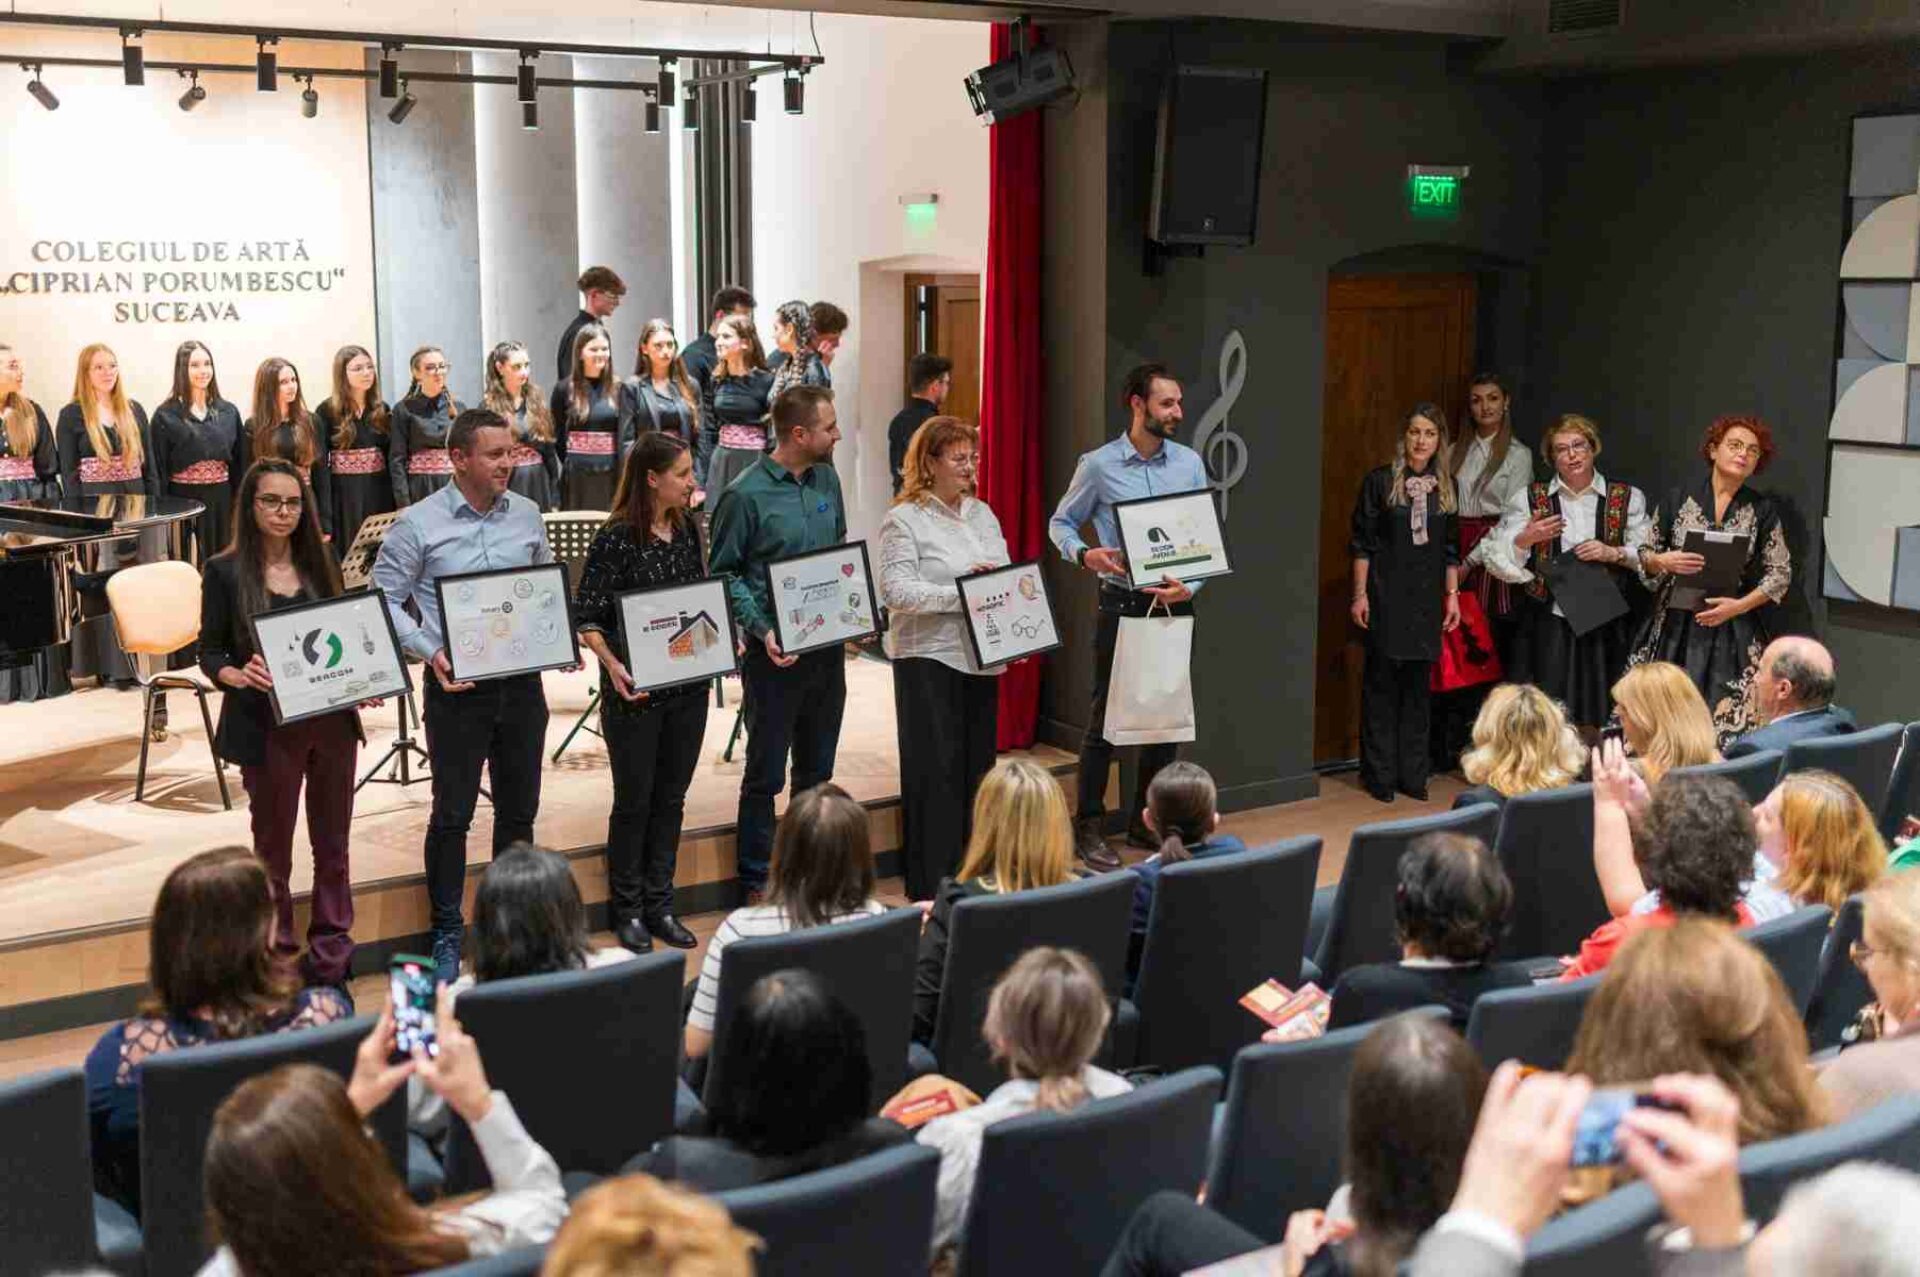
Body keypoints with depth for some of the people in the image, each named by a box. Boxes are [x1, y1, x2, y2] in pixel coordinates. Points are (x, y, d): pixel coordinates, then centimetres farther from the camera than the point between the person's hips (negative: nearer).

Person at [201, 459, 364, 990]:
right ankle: (278, 957, 18)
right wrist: (239, 675, -24)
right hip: (267, 727, -4)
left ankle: (331, 956, 23)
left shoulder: (321, 566, 7)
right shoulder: (225, 571, -4)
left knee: (332, 844, 11)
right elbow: (210, 653, -3)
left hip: (332, 720, 4)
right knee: (273, 850, 7)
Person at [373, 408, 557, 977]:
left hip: (522, 681, 4)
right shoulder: (419, 523, -7)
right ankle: (446, 935, 14)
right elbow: (386, 601, -5)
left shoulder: (527, 516, 5)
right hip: (457, 686, -4)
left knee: (519, 810, 13)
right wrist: (430, 652, -17)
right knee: (452, 814, 2)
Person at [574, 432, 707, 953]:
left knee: (671, 798, 12)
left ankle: (660, 905, 23)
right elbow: (586, 617, -11)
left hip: (687, 686, 6)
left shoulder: (688, 528, 5)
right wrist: (612, 665, -26)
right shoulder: (616, 538, -13)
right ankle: (627, 910, 19)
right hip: (636, 690, -5)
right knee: (634, 801, 5)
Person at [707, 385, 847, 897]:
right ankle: (756, 884, 13)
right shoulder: (746, 494, -13)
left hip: (829, 647, 6)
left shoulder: (827, 480, 7)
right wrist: (763, 631, -20)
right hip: (777, 654, -6)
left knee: (818, 772, 15)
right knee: (765, 773, 3)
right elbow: (723, 573, -9)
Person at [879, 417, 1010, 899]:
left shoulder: (982, 514, 14)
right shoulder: (905, 519, -6)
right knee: (935, 770, -3)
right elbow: (896, 590, -15)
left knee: (978, 764, 10)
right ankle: (929, 889, 3)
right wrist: (959, 592, -20)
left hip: (979, 656, 6)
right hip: (928, 658, -6)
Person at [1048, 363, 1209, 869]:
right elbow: (1061, 523, 5)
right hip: (1121, 603, -4)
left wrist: (1190, 585, -11)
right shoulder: (1098, 465, -5)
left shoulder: (1189, 463, 3)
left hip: (1175, 605, 4)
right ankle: (1088, 827, 9)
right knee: (1106, 717, -1)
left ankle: (1150, 821, 23)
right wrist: (1083, 554, -15)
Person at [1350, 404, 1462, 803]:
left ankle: (1412, 774, 13)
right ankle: (1379, 774, 6)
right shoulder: (1380, 482, -3)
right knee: (1381, 680, 0)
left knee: (1418, 684, 6)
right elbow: (1362, 542, -3)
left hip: (1426, 598, 4)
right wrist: (1360, 594, -8)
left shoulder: (1445, 486, 9)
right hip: (1386, 595, -4)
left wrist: (1452, 595, 9)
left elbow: (1450, 549, 13)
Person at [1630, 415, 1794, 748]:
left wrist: (1738, 606, -11)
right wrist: (1664, 561, -11)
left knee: (1728, 722, -9)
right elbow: (1645, 558, 12)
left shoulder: (1763, 510, 4)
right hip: (1675, 630, 1)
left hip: (1733, 636, -1)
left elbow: (1780, 573, 3)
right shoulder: (1677, 500, 5)